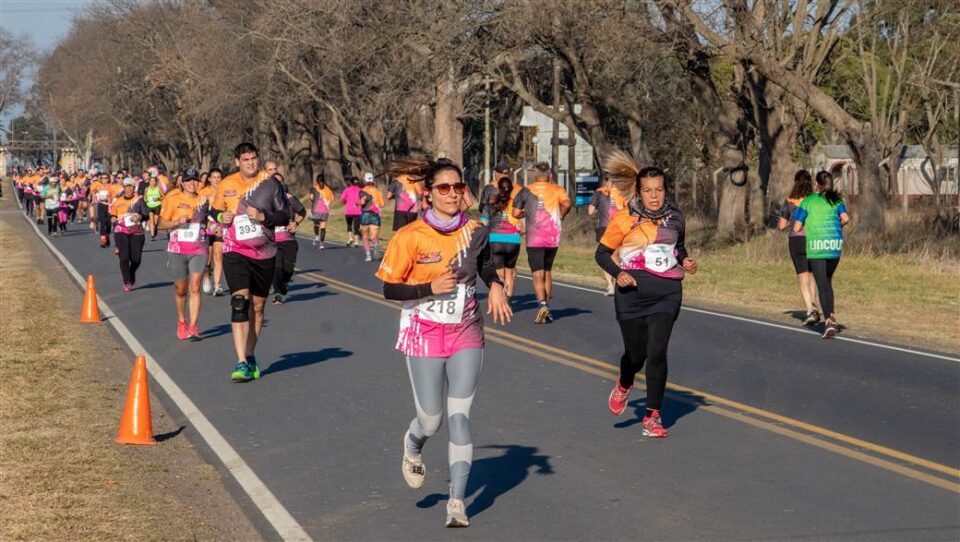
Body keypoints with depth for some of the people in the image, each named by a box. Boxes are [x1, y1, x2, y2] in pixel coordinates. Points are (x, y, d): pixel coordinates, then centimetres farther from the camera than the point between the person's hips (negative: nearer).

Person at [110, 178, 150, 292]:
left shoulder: (139, 200, 5)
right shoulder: (117, 201, 9)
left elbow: (147, 216, 2)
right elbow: (112, 215, 17)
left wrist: (140, 216, -19)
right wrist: (114, 219, -6)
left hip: (136, 231, 0)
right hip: (121, 232, 0)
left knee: (136, 258, 0)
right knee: (124, 257, -11)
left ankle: (132, 275, 32)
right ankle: (127, 282, -2)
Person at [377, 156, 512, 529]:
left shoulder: (475, 231, -1)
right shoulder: (411, 237, -13)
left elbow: (485, 265, 18)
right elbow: (390, 289, -8)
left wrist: (495, 286, -2)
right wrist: (431, 288, -21)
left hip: (466, 333, 2)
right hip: (425, 335, -2)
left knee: (460, 417, -5)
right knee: (431, 420, 4)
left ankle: (457, 501, 1)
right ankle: (413, 446, 42)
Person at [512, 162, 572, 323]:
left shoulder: (526, 190, 3)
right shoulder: (557, 189, 6)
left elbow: (516, 213, 0)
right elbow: (567, 203, -12)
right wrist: (560, 216, 6)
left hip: (534, 239, -3)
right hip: (553, 237, 3)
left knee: (538, 274, -6)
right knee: (548, 272, 17)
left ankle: (542, 305, -27)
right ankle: (547, 307, 21)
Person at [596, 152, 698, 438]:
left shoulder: (674, 218, 4)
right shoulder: (623, 219, -7)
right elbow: (602, 253, 1)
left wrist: (685, 260, 3)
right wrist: (617, 273, -16)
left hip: (667, 293, 2)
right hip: (632, 293, -2)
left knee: (657, 352, -10)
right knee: (636, 353, 7)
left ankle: (653, 416, 1)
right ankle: (623, 387, 44)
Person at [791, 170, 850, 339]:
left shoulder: (808, 201, 3)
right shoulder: (836, 200, 10)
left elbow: (797, 228, 0)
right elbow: (845, 218, -7)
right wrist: (837, 227, 14)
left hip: (816, 246, -3)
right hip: (835, 245, 3)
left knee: (822, 285, -5)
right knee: (827, 282, 21)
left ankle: (829, 321, -17)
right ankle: (831, 317, 16)